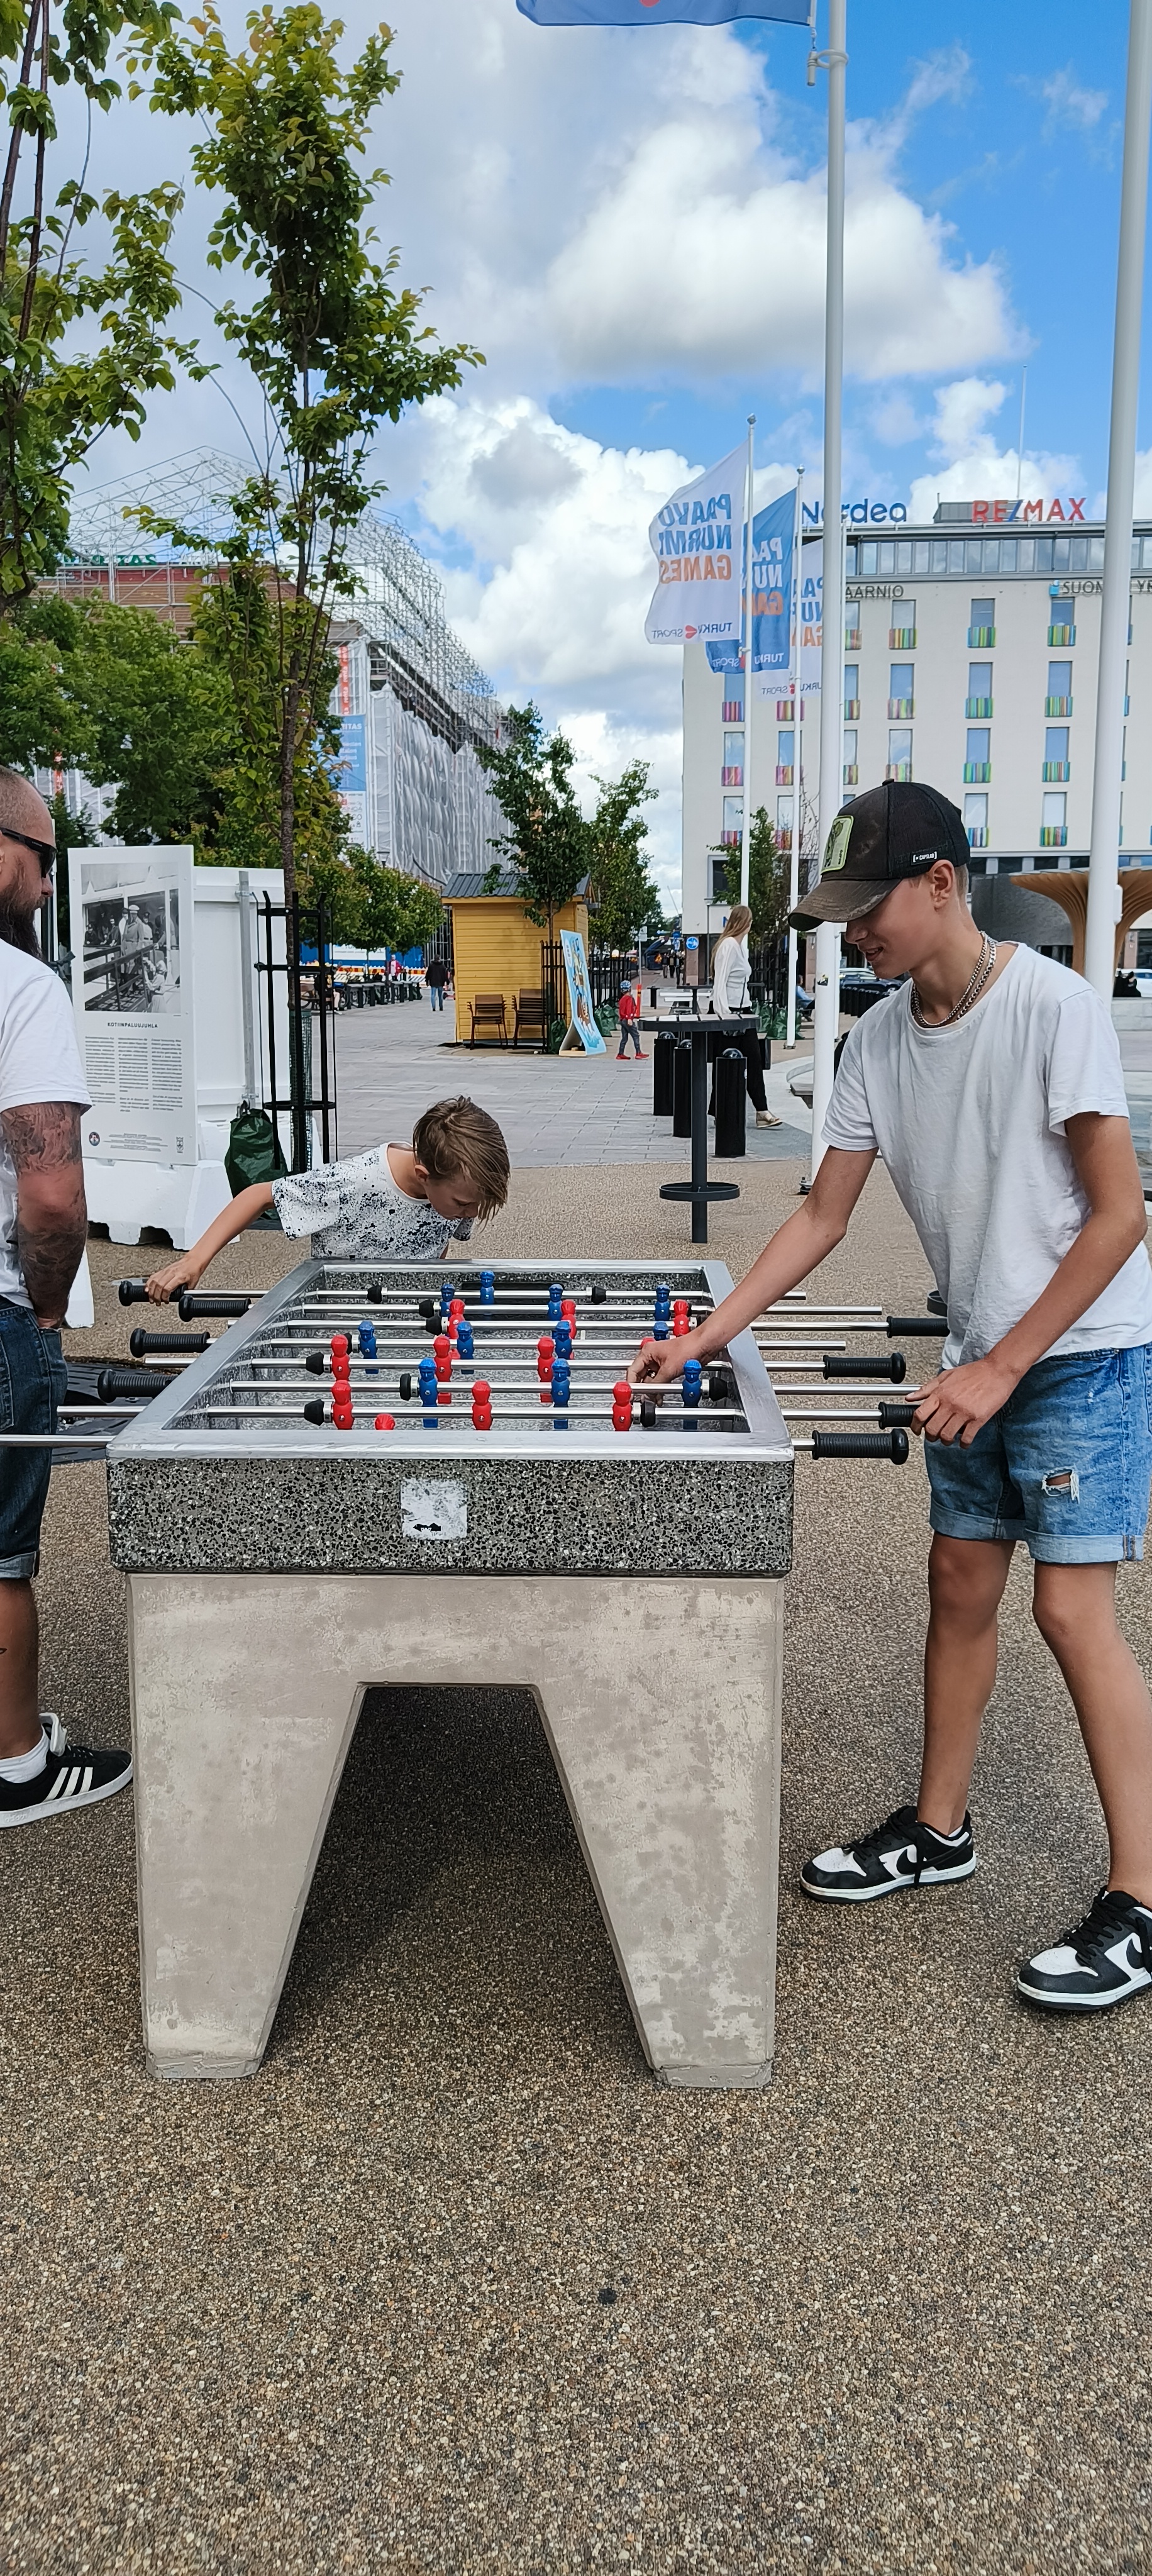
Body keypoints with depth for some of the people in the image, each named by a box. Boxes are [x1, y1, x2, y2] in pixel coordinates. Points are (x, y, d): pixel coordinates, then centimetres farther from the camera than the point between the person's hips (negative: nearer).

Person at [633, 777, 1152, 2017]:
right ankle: (937, 1829, 29)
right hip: (980, 1357, 7)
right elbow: (822, 1217, 6)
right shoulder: (877, 1041, 2)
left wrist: (1005, 1366, -18)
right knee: (960, 1581, 13)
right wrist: (707, 1335, -3)